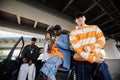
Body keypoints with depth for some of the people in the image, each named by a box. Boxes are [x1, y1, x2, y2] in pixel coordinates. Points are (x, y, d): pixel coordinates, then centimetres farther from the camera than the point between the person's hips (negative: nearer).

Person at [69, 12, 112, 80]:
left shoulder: (94, 27, 16)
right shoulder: (73, 32, 6)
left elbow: (102, 40, 6)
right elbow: (76, 47, -7)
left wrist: (91, 47, -13)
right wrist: (92, 59, -15)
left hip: (98, 58, 2)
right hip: (81, 61, -1)